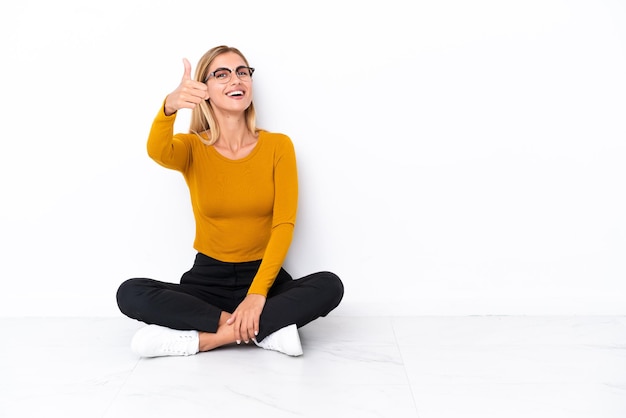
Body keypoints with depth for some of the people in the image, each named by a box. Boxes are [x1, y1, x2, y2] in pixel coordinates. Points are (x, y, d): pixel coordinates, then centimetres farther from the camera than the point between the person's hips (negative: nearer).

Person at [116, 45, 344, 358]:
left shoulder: (278, 146, -3)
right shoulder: (192, 148, -1)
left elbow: (284, 225, -11)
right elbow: (157, 152, -26)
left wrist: (257, 293, -23)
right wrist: (169, 107, -49)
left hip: (265, 278, 0)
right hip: (207, 280, 1)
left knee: (330, 286, -28)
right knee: (130, 294, -24)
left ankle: (202, 338, -24)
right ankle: (268, 329, -23)